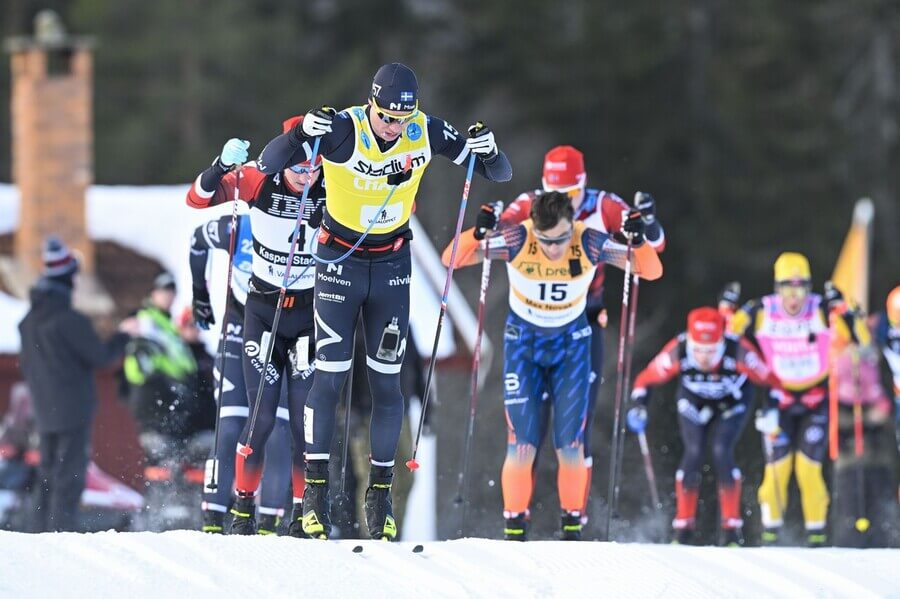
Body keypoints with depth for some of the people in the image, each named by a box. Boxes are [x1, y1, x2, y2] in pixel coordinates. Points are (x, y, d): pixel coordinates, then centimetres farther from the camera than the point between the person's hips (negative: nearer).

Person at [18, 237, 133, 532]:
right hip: (74, 412, -8)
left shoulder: (28, 322, 8)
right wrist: (123, 335, 5)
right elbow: (101, 357, -12)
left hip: (44, 413, 8)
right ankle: (63, 532, -13)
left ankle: (45, 533, 14)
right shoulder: (70, 320, -18)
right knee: (69, 476, -8)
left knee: (49, 474, 14)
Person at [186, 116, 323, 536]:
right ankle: (243, 505, 13)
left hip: (310, 315, 0)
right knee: (262, 416, -4)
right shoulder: (258, 182, -13)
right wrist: (222, 166, -33)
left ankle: (304, 509, 9)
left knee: (304, 418, -4)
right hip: (262, 310, 0)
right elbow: (198, 199, -15)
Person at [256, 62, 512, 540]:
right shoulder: (342, 130, -21)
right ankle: (315, 486, 4)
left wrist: (487, 151, -29)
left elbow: (499, 174, -6)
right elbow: (268, 162, -23)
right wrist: (304, 132, -41)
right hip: (339, 262, -2)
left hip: (392, 266, 2)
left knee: (386, 382, 4)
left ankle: (380, 492, 12)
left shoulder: (427, 133, -13)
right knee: (330, 376, -5)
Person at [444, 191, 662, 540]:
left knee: (570, 446, -4)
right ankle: (514, 532, 2)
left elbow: (651, 271, -14)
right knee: (522, 446, -10)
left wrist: (639, 242, -34)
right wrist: (477, 235, -39)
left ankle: (572, 531, 10)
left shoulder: (589, 244, -19)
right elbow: (452, 260, -20)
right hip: (523, 341, -1)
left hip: (571, 343, 1)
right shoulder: (517, 241, -22)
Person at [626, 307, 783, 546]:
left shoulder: (739, 353, -36)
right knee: (693, 453, -17)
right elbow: (646, 380, -17)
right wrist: (638, 406, -30)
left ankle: (732, 529, -10)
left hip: (732, 405, -1)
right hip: (693, 404, 1)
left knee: (722, 452, -20)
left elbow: (770, 379, -21)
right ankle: (683, 527, -3)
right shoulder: (677, 353, -32)